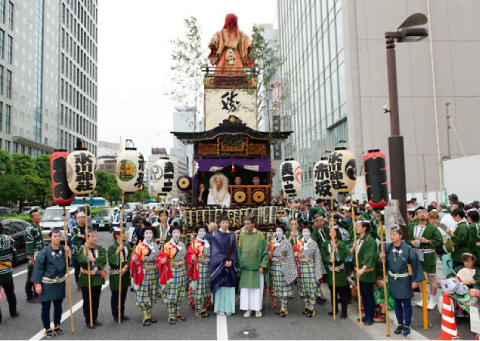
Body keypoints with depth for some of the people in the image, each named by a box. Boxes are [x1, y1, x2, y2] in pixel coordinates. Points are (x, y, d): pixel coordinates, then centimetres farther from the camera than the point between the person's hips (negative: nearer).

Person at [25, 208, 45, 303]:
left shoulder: (39, 227, 12)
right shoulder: (30, 229, -16)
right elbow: (29, 245, -19)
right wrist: (31, 259, -21)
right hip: (34, 256, -9)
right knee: (31, 277, 0)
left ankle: (36, 294, 30)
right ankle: (29, 297, 10)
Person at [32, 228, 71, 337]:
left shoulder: (64, 249, -2)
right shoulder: (45, 252, -13)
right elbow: (38, 268, -9)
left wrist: (68, 252, -16)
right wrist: (38, 284, -10)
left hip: (60, 283, 4)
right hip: (47, 283, -3)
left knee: (58, 305, 13)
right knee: (46, 307, 5)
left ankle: (57, 326, 31)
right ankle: (47, 329, 22)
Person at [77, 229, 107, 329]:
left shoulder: (100, 248, 2)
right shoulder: (82, 249, -8)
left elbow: (103, 259, -14)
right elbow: (81, 260, -27)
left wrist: (93, 259, -23)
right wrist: (85, 248, -26)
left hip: (98, 278, 3)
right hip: (86, 279, -3)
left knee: (96, 300, 14)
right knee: (87, 301, 6)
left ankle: (95, 319, 28)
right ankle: (88, 321, 18)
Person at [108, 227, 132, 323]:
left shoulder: (127, 245, 4)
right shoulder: (112, 247, -10)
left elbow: (130, 257, -2)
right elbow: (111, 260, -17)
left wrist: (125, 267, -14)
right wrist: (118, 251, -24)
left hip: (125, 273, 5)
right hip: (115, 274, -5)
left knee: (123, 294, 14)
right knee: (115, 295, 5)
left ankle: (122, 313, 27)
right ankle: (115, 315, 18)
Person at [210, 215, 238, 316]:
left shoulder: (232, 234, 8)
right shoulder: (215, 234, -2)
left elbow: (234, 250, 6)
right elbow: (215, 250, -7)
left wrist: (231, 261, -10)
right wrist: (224, 261, -15)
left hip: (230, 264, 3)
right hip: (219, 264, -3)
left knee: (229, 286, 3)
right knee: (220, 286, -1)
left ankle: (228, 308, 11)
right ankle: (220, 308, 8)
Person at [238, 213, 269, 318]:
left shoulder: (260, 236, -3)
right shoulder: (242, 236, 4)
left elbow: (265, 252, -2)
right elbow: (239, 252, 8)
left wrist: (262, 266, -9)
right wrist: (239, 266, 3)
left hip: (256, 267, -2)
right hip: (245, 267, 2)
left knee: (257, 288, 4)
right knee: (245, 289, 5)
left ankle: (258, 309, 17)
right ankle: (248, 309, 17)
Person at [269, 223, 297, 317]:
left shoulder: (287, 242, -3)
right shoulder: (273, 242, 12)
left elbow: (290, 257, -5)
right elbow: (270, 254, 18)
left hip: (283, 266, -5)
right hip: (275, 267, 5)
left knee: (284, 287, -4)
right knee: (278, 287, 9)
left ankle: (284, 309, 3)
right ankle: (282, 307, 20)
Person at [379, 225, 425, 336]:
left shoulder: (408, 249, -15)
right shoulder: (388, 247, -5)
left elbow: (415, 264, -10)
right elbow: (385, 263, 4)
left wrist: (415, 280, -10)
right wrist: (382, 258, -19)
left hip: (405, 280, -3)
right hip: (393, 279, 4)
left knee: (406, 303, 7)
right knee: (396, 303, 14)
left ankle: (407, 325, 22)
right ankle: (400, 324, 29)